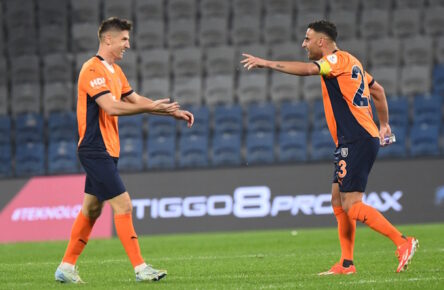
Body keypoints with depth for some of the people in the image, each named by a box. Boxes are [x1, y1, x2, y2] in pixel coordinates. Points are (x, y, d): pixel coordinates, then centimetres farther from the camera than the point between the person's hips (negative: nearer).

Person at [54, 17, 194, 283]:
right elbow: (111, 107, -25)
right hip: (96, 150, -10)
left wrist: (173, 112, 12)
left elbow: (135, 99, 20)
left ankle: (66, 267, 19)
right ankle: (140, 268, -10)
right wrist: (152, 107, -23)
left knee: (92, 209, 13)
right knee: (123, 206, -11)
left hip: (106, 151, 10)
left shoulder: (115, 71, 15)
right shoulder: (93, 70, -16)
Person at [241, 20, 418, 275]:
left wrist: (266, 63, -26)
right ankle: (347, 263, 10)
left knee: (352, 205, -13)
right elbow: (378, 89, 27)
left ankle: (403, 242, -12)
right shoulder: (349, 62, 18)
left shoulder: (338, 59, -10)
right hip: (353, 141, 10)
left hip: (357, 141, -10)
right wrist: (384, 124, 31)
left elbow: (307, 69, -27)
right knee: (338, 200, 10)